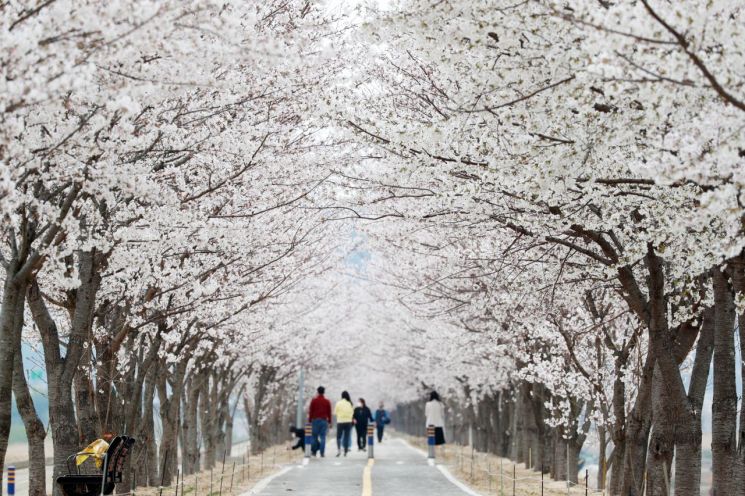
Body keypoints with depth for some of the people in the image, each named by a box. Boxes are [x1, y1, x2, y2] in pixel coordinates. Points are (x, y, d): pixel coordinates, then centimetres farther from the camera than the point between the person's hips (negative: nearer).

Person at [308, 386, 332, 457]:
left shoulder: (314, 400, 0)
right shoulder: (327, 402, 5)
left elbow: (310, 411, 0)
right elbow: (329, 413, 7)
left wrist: (309, 420, 5)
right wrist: (329, 422, 12)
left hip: (315, 420, -1)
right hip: (324, 420, 1)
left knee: (314, 436, 6)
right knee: (323, 437, -1)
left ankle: (314, 451, 3)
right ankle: (322, 453, -5)